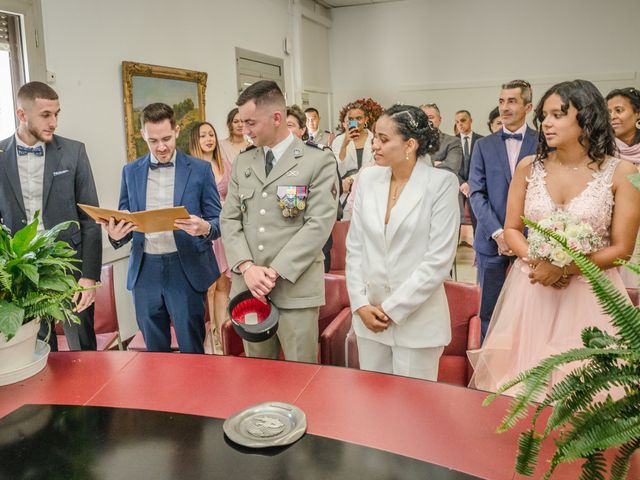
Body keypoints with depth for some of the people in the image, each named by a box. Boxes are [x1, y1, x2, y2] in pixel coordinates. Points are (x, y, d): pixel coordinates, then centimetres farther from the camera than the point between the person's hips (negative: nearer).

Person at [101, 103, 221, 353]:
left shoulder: (200, 169, 0)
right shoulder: (130, 171, 9)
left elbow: (217, 221, 0)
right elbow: (125, 219, 12)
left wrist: (204, 228, -23)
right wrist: (116, 234, -11)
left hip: (186, 270, -3)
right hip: (145, 271, 3)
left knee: (192, 351, 5)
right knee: (154, 352, 14)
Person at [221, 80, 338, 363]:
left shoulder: (319, 162, -4)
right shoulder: (242, 163, 13)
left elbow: (319, 225, -12)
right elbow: (229, 219, 8)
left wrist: (275, 272, -15)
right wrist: (246, 266, -8)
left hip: (296, 287, -4)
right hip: (248, 285, 5)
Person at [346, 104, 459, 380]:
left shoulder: (442, 183, -11)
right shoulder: (368, 178, 2)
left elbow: (439, 259, -14)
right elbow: (354, 246, 5)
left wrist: (393, 309, -12)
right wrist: (360, 304, -3)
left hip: (418, 317, -4)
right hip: (369, 315, 4)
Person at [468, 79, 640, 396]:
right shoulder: (529, 167, 2)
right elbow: (511, 229, 6)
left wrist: (563, 268, -15)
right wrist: (536, 261, -12)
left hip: (589, 296, -2)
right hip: (532, 289, 2)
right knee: (525, 381, 10)